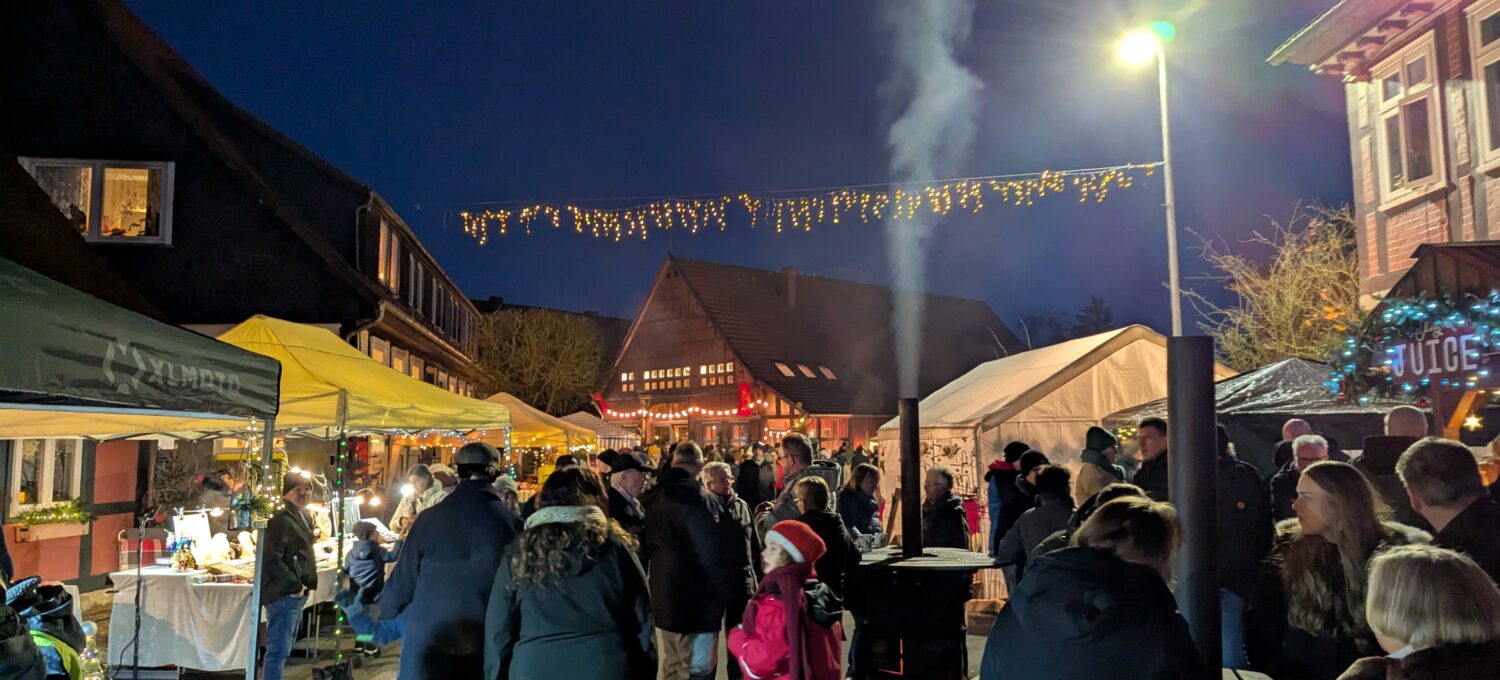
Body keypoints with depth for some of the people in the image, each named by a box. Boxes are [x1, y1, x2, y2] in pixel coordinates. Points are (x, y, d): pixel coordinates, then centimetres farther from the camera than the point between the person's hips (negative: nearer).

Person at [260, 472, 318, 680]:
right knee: (279, 649, -7)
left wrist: (303, 585, 14)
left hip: (296, 593, 10)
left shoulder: (303, 517, 14)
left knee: (283, 648, 18)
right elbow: (271, 559, -25)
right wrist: (294, 585, -20)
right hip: (284, 593, -10)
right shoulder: (281, 520, -17)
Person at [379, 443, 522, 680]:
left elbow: (403, 581, 2)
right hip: (487, 649, 0)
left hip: (429, 646, 0)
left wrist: (381, 608, 23)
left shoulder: (429, 519, -7)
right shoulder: (512, 524, -8)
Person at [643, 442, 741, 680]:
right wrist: (731, 589, -10)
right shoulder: (697, 497, -18)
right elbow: (712, 554, -21)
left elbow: (647, 546, 16)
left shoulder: (656, 496, 8)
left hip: (665, 597, 8)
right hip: (694, 601, -8)